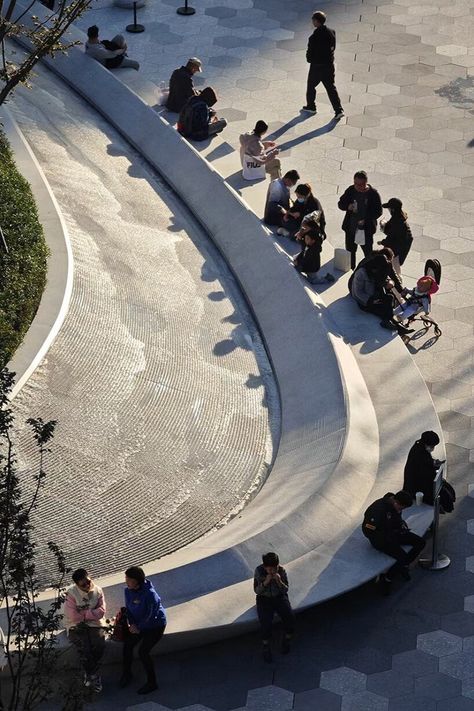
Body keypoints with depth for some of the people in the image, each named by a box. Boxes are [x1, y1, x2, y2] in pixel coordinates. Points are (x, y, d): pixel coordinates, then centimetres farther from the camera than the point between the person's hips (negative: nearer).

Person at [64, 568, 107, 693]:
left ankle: (89, 675, -4)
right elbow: (73, 616, -17)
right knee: (84, 649, -26)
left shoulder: (97, 591, -1)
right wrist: (91, 613, -8)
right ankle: (94, 677, -7)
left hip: (95, 624, 2)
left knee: (99, 645, -24)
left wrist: (84, 614, -17)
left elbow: (101, 611, -9)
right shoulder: (71, 593, -11)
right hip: (76, 627, -2)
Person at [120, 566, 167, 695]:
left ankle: (152, 683, 2)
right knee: (127, 645, 4)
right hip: (138, 624, 7)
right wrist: (132, 624, -10)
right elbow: (128, 608, 4)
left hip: (156, 625, -7)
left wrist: (139, 628, -15)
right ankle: (127, 674, 29)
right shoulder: (128, 591, -10)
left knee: (143, 652, -13)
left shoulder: (150, 594, -32)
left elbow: (151, 615, -26)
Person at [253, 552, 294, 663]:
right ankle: (266, 647, -7)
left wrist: (279, 581, -26)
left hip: (279, 597, 1)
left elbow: (285, 590, -6)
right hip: (264, 599, -1)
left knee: (289, 617, -23)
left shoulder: (282, 571, -10)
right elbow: (256, 591, -10)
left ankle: (287, 639, 4)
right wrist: (265, 582, -27)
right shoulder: (259, 571, -13)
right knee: (265, 621, -27)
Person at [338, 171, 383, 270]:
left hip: (366, 229, -4)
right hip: (350, 228, 4)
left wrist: (366, 220, -22)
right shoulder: (351, 190, -3)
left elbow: (378, 211, -9)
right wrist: (348, 207, -18)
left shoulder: (373, 194, -13)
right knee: (350, 251, 16)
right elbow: (340, 204, 5)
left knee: (368, 253, 5)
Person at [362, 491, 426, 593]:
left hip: (392, 532, 9)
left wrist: (402, 525, -3)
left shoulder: (396, 506, -4)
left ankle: (403, 566, 17)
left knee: (420, 542, 1)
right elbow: (368, 531, -27)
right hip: (379, 539, -9)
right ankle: (385, 579, -5)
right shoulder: (379, 509, -31)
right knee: (403, 557, -24)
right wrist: (389, 536, -20)